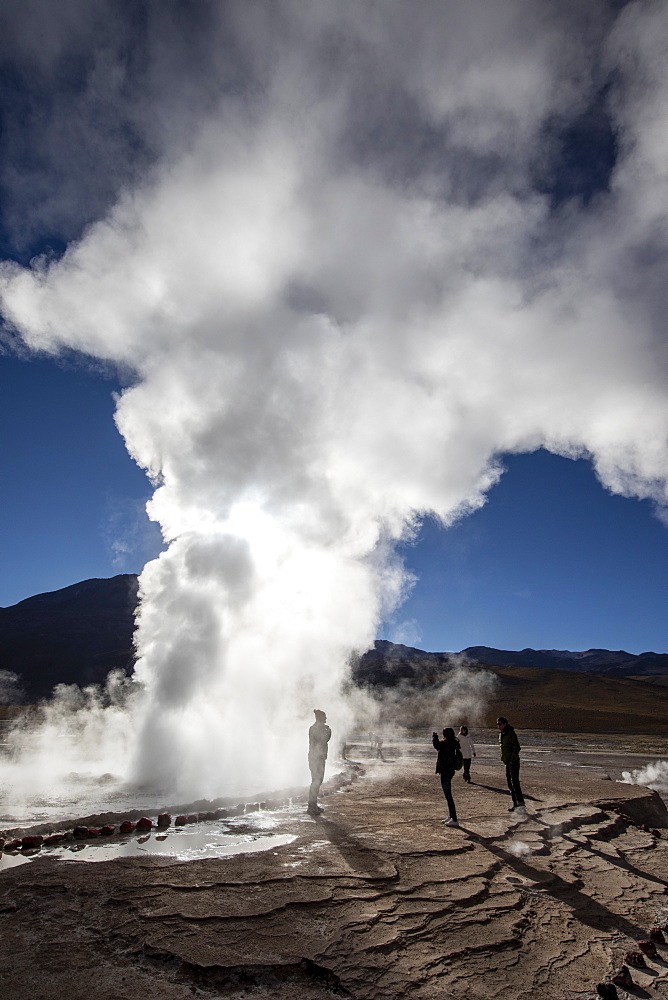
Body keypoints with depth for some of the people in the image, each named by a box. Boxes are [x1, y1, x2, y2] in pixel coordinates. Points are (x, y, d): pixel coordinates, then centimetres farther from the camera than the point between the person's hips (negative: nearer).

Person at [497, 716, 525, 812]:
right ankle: (515, 803, 19)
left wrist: (512, 760, -21)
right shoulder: (501, 734, 12)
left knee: (515, 782, -12)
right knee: (510, 783, 11)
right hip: (507, 762, 9)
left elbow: (517, 748, -19)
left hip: (513, 762, -9)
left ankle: (521, 803, -8)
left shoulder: (511, 733, -15)